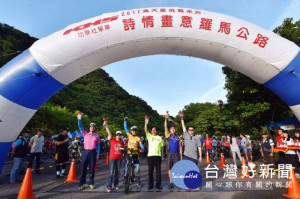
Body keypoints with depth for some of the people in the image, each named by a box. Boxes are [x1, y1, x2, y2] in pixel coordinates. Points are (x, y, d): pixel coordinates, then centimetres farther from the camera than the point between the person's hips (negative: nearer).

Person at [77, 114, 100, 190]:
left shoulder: (97, 135, 5)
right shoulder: (85, 134, 7)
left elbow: (98, 145, 5)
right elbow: (80, 127, -5)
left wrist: (98, 154, 0)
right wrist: (79, 119, -19)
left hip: (93, 152, 0)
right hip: (86, 152, 1)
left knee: (92, 168, 7)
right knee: (83, 167, 3)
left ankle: (91, 183, 20)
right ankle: (82, 183, 15)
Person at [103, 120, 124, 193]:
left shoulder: (122, 142, 6)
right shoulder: (112, 140, -3)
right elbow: (109, 133, -13)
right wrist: (106, 126, -20)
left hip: (119, 158, 3)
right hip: (112, 158, -3)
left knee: (117, 172, 12)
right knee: (111, 172, -2)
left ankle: (116, 184, 25)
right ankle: (109, 186, 6)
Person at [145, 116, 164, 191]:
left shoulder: (160, 138, 11)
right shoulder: (149, 136, 7)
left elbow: (162, 147, 12)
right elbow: (145, 130, -9)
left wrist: (162, 155, 7)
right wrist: (146, 123, -20)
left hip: (158, 155, 1)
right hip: (150, 155, -1)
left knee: (158, 171, 5)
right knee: (150, 171, 5)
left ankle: (158, 185, 16)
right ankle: (150, 185, 17)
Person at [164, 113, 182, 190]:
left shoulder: (178, 137, 11)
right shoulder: (168, 135, 6)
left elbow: (180, 147, 11)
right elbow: (165, 127, -3)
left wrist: (181, 155, 6)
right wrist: (166, 119, -10)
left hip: (176, 154, 1)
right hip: (170, 154, -1)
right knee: (169, 168, 2)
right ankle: (171, 182, 12)